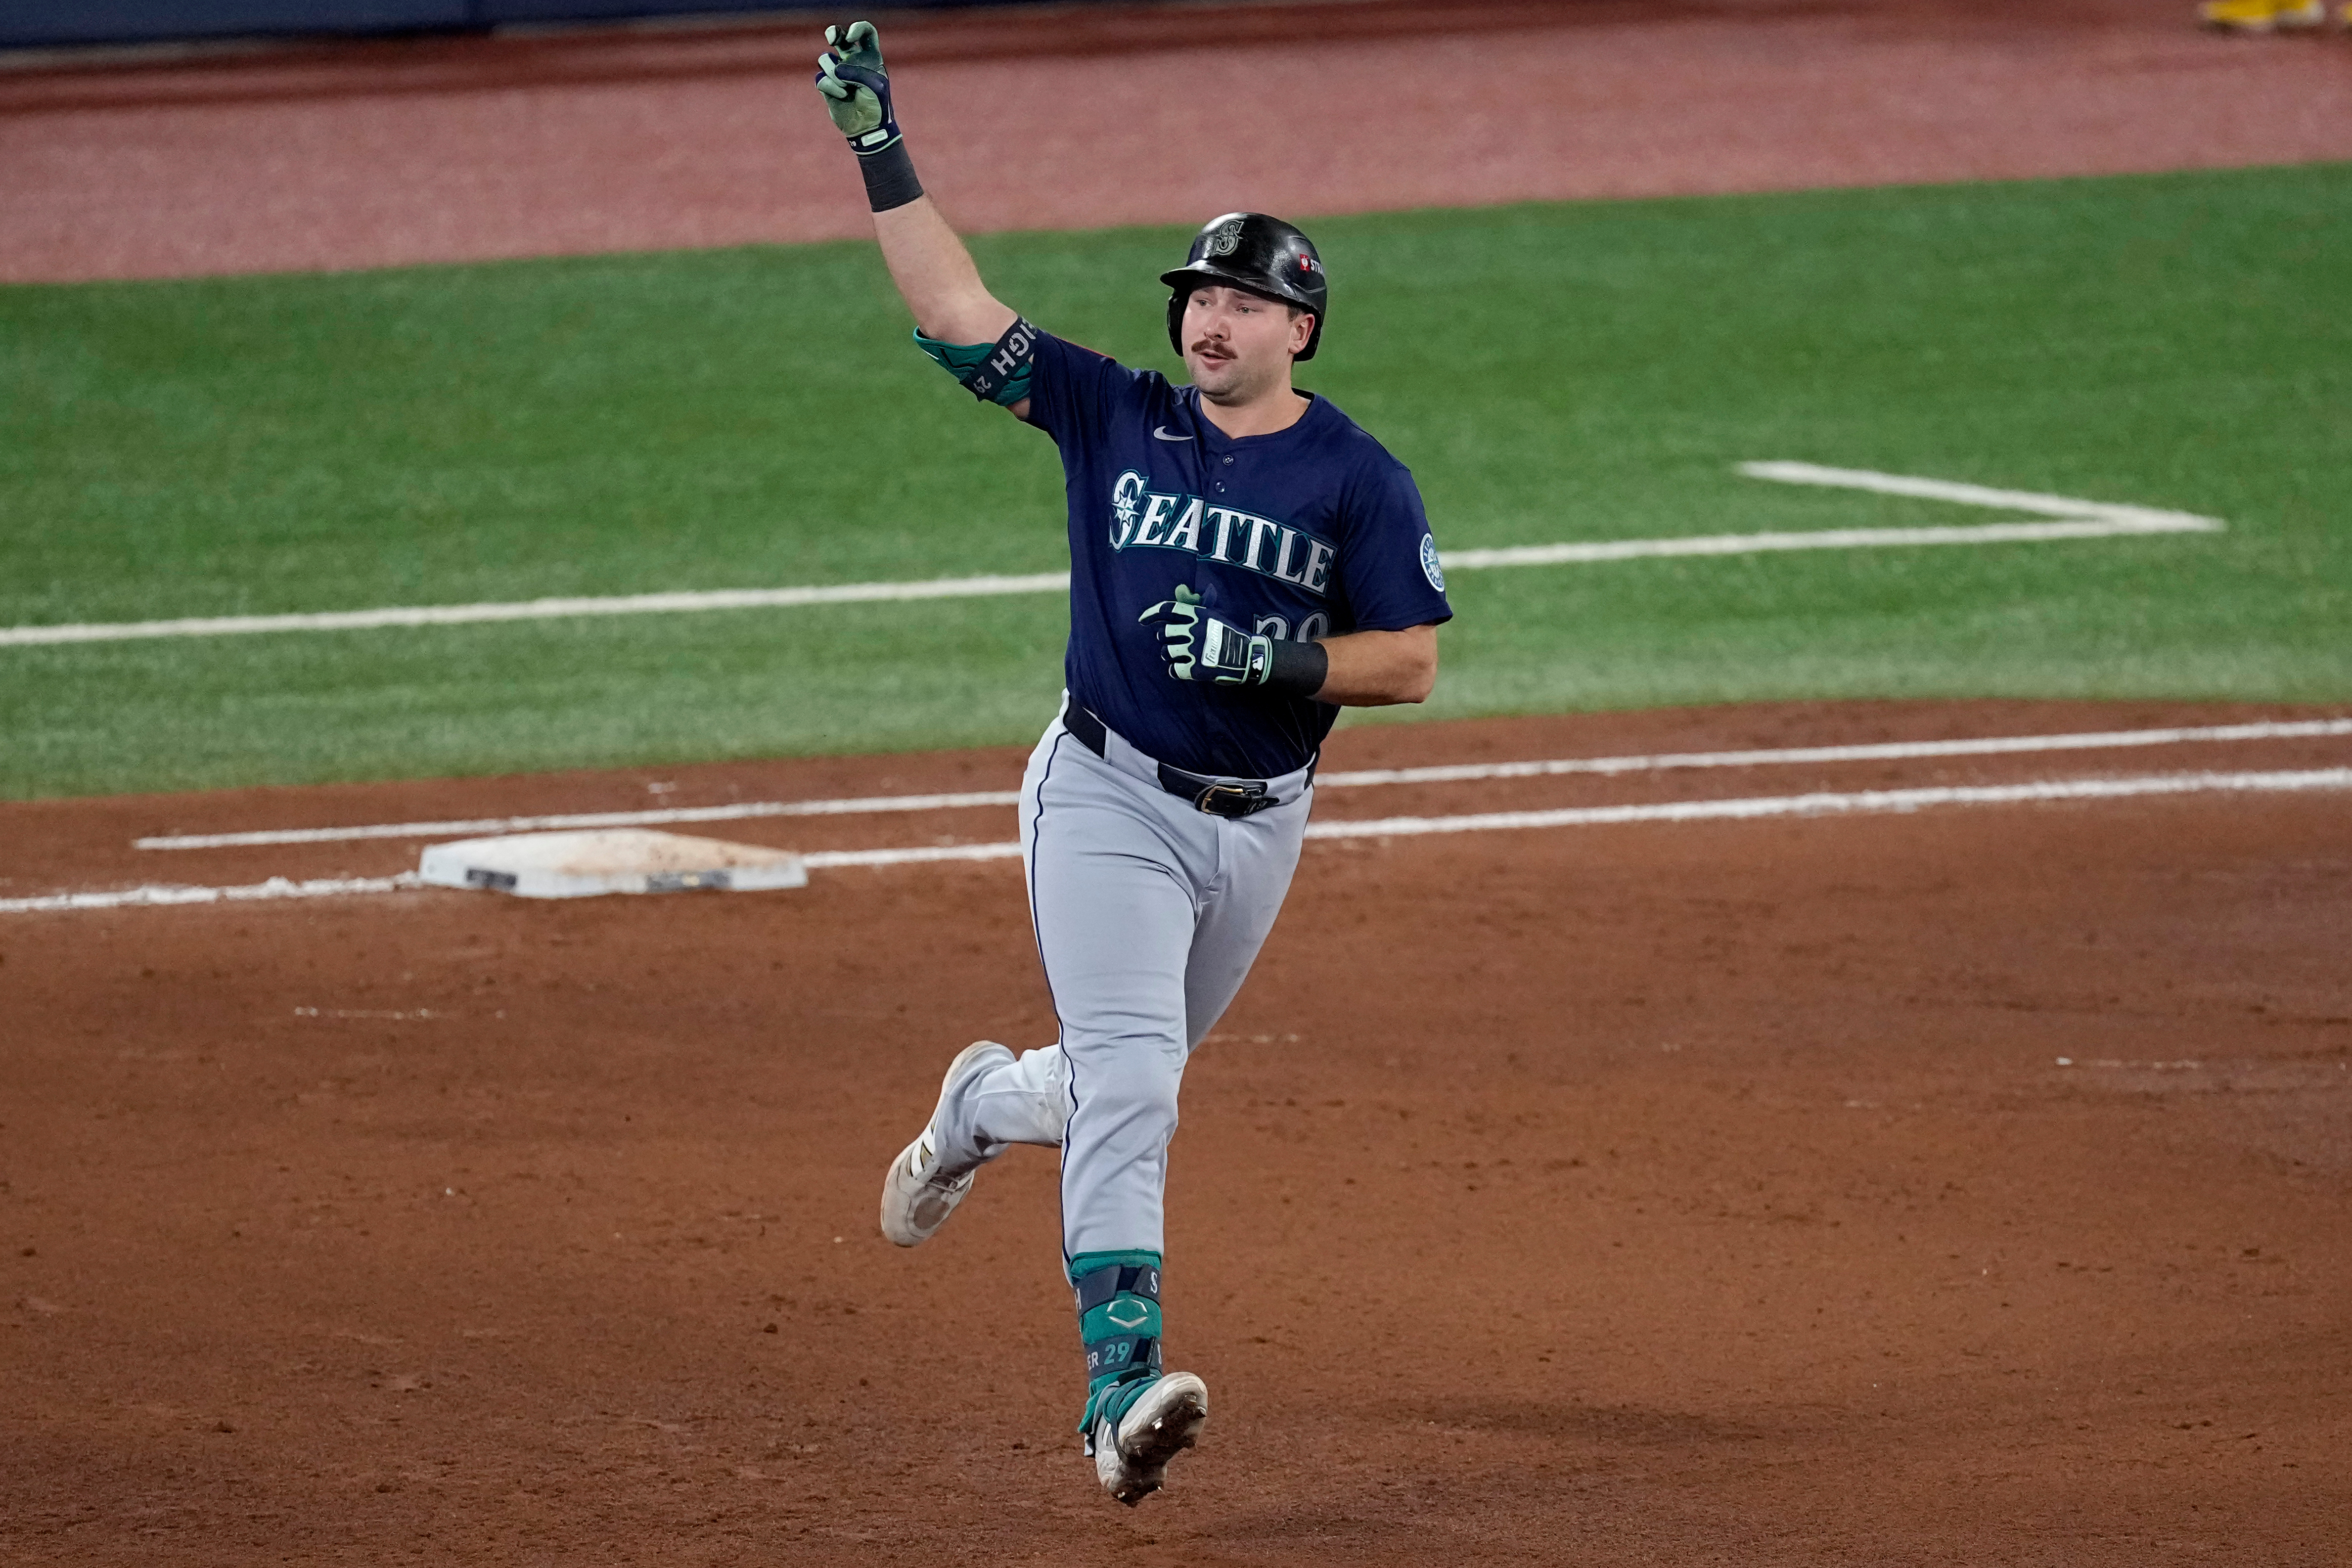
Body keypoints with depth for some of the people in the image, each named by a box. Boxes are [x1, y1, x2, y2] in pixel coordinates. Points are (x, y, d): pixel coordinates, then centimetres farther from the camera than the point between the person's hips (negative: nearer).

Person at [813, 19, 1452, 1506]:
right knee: (1129, 1082, -17)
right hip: (1108, 798, -2)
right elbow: (958, 311, -3)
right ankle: (1125, 1388, -24)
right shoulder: (1115, 415, -1)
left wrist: (1275, 661, -21)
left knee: (1132, 1080, 18)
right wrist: (882, 150, -9)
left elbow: (1411, 662, -5)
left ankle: (984, 1106, 53)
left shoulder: (1359, 480, -3)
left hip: (1257, 822, 2)